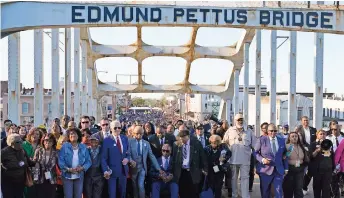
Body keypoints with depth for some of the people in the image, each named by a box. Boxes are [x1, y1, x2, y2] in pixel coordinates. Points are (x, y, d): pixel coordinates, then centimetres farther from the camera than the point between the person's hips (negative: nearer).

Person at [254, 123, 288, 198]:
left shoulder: (282, 140, 10)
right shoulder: (261, 139, -2)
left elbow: (285, 155, 14)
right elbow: (255, 152, 0)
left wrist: (286, 168, 9)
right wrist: (262, 159, -17)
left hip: (279, 170, 2)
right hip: (265, 170, -2)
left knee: (279, 191, -5)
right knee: (265, 192, 9)